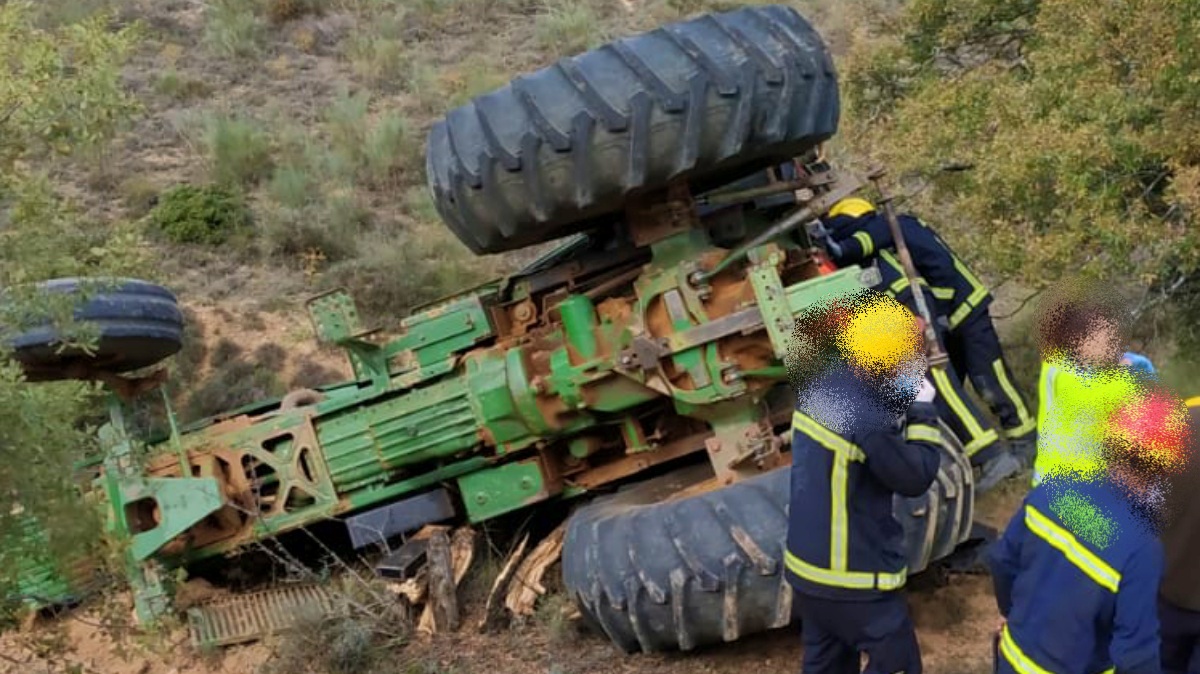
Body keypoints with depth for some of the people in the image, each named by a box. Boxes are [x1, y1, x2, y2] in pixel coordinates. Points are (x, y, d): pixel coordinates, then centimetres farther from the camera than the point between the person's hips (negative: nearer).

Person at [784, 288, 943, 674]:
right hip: (854, 573, -9)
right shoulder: (863, 415, -25)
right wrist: (923, 412, -8)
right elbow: (915, 477, -16)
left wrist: (904, 404, 1)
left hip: (808, 564, 9)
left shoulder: (821, 383, 0)